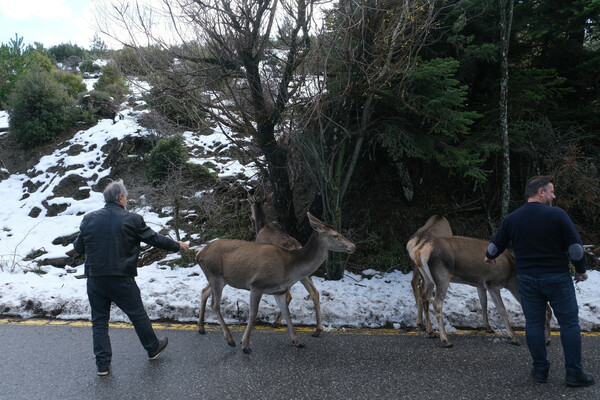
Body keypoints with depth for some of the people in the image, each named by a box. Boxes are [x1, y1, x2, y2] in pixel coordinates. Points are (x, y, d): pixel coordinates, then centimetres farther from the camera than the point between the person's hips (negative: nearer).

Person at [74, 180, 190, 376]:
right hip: (122, 279, -3)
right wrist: (177, 245, 12)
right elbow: (155, 239, -2)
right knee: (138, 315, 14)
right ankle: (153, 347, 32)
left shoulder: (89, 219, 2)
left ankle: (102, 363, 19)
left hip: (95, 279, 3)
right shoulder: (132, 219, -8)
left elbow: (78, 247, 9)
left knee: (99, 321, 14)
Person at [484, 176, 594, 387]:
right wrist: (581, 269, 6)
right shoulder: (557, 214, -11)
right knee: (569, 323, 7)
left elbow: (497, 243, 11)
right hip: (557, 277, -4)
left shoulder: (511, 218, 2)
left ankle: (540, 369, 16)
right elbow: (575, 246, -9)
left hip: (526, 278, 4)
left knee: (534, 322, 10)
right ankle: (574, 372, 12)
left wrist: (489, 256, 32)